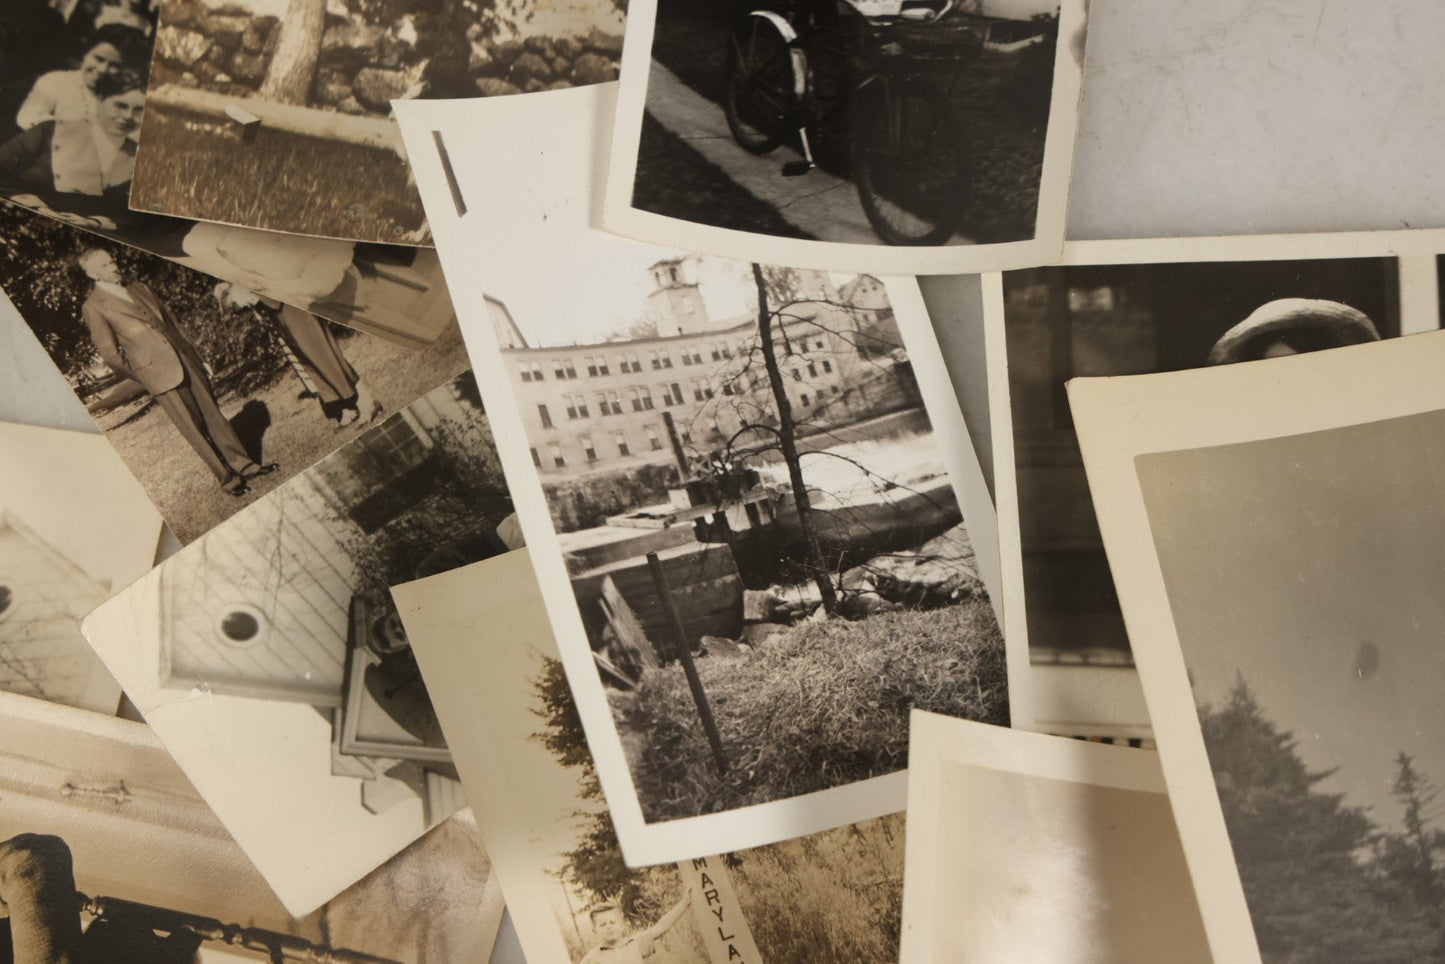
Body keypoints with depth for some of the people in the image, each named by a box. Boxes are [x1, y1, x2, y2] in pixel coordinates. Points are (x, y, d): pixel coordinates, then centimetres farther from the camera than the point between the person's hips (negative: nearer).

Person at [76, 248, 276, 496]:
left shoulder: (138, 289, 15)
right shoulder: (93, 308, -4)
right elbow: (111, 354, -4)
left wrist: (194, 357, 16)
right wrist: (143, 376, 0)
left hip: (184, 361, 6)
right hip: (159, 374, -6)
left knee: (212, 414, 8)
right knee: (193, 429, -1)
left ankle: (243, 464, 14)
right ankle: (226, 477, 7)